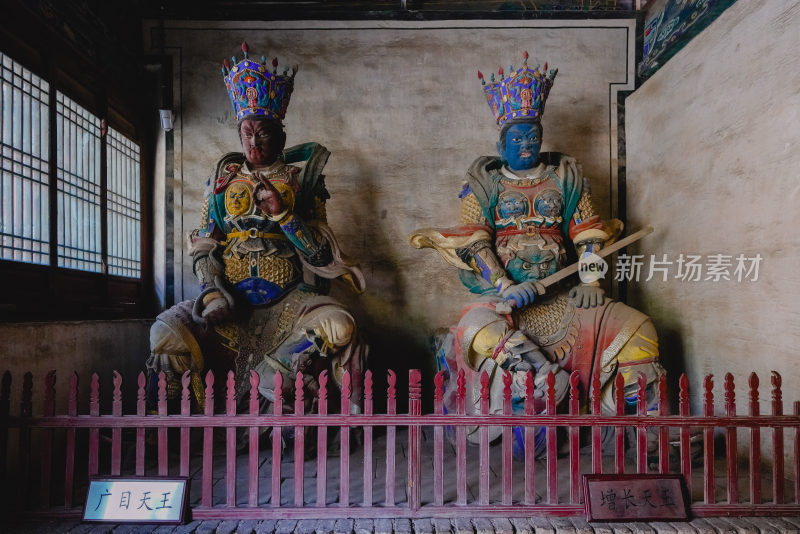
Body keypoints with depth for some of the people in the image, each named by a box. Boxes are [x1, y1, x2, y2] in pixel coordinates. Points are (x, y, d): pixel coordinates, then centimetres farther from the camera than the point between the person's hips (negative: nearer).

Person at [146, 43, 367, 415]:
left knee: (337, 325, -30)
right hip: (230, 298, 2)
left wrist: (283, 214, -13)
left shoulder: (300, 178, 7)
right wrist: (212, 289, -8)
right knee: (168, 329, -21)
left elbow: (321, 255, 0)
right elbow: (203, 245, 10)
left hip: (287, 299, -2)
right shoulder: (224, 177, 14)